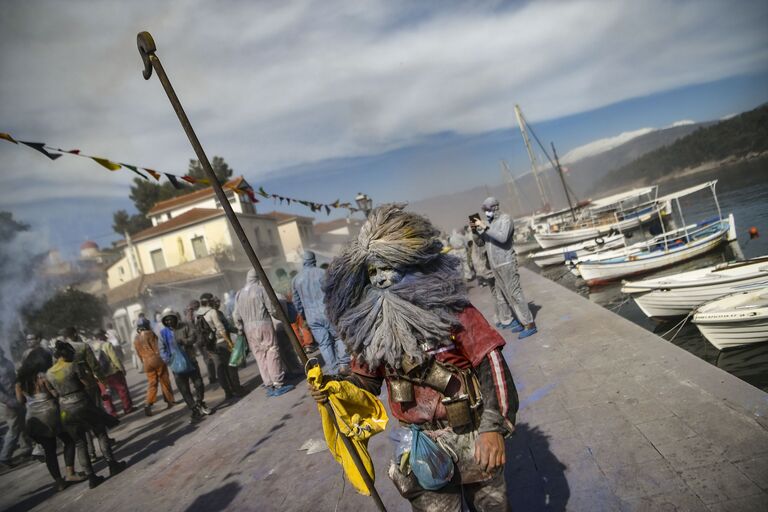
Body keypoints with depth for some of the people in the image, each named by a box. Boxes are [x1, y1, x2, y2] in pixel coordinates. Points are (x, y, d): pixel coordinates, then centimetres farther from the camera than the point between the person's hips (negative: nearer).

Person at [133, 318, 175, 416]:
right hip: (157, 359, -5)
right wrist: (161, 357, 3)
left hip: (147, 363, 5)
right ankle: (169, 401, 12)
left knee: (152, 384, 7)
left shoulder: (136, 339, 12)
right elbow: (156, 347, -6)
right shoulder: (149, 333, -6)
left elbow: (139, 354, 14)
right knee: (164, 381, 6)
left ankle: (148, 404, -9)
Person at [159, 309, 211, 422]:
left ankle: (199, 403, 32)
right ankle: (195, 410, 13)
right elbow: (162, 350, -3)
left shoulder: (185, 326, -2)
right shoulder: (163, 333, -2)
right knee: (185, 391, 2)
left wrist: (184, 341, -29)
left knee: (199, 384, 8)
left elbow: (194, 337, -10)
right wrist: (168, 360, -17)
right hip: (177, 366, 0)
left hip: (191, 363, 1)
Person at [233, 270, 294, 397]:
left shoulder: (239, 294, 11)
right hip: (264, 324, -5)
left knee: (260, 357, 9)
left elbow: (237, 316, 8)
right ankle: (278, 384, -1)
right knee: (272, 354, 0)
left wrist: (241, 328, 20)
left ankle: (269, 386, 11)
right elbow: (272, 309, -7)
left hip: (249, 328, 5)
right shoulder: (261, 289, -5)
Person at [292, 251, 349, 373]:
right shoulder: (322, 273, -6)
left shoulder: (296, 279, 5)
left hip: (312, 317, 3)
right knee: (338, 337, 11)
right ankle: (344, 363, 6)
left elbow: (297, 302, 10)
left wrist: (304, 316, 21)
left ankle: (333, 369, 9)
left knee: (324, 343, 8)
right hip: (328, 312, -3)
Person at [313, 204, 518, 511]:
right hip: (419, 442, 3)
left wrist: (493, 426, -23)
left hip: (472, 435, -2)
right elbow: (367, 379, 6)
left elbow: (489, 361, -17)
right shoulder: (369, 324, -5)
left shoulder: (448, 307, -16)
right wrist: (336, 385, -14)